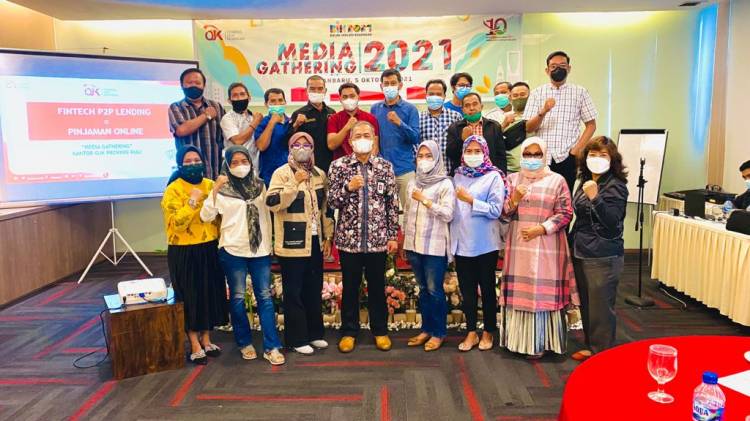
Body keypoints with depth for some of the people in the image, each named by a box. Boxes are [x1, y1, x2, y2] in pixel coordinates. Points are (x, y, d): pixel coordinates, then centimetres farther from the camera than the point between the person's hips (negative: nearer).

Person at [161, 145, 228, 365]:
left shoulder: (210, 185, 6)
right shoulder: (173, 190, -9)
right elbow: (177, 223, -19)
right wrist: (192, 201, -23)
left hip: (210, 249, 5)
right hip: (185, 252, -5)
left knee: (210, 293, 12)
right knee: (189, 297, 4)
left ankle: (206, 340, 28)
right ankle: (195, 346, 16)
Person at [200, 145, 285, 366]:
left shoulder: (260, 185, 8)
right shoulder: (222, 189, -2)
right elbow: (206, 216, -12)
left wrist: (269, 244, 12)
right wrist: (214, 190, -21)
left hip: (260, 249, 2)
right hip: (233, 250, -2)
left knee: (265, 296, 0)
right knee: (237, 298, 6)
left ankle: (271, 347, 5)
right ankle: (244, 343, 22)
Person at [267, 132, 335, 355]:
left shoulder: (319, 174, 10)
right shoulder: (282, 173, -7)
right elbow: (273, 203, -20)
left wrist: (328, 237, 12)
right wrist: (295, 182, -24)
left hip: (315, 242, 6)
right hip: (292, 243, -5)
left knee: (314, 290, 14)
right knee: (294, 292, 2)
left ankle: (314, 333, 27)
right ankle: (297, 338, 13)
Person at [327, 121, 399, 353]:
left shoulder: (385, 166, 2)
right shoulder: (339, 165, 0)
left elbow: (392, 203, 4)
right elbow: (331, 202, -3)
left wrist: (393, 236, 1)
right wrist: (348, 187, -20)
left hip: (378, 239, 1)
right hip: (349, 238, 0)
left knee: (377, 287, 11)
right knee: (350, 288, 10)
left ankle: (380, 331, 26)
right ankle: (349, 332, 24)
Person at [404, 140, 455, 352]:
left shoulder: (445, 184, -4)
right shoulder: (413, 184, 12)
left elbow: (448, 215, -12)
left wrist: (426, 200, -16)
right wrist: (405, 240, 15)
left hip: (435, 246, -5)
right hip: (414, 245, 5)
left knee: (435, 290, 0)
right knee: (423, 289, 13)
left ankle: (439, 332, 12)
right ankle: (426, 329, 23)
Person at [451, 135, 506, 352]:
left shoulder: (494, 177, -5)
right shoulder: (458, 175, 9)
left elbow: (496, 210, -13)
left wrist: (471, 200, -18)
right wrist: (452, 238, 9)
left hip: (485, 244, -4)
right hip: (462, 243, 4)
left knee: (487, 289, 9)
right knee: (467, 289, 10)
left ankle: (488, 332, 23)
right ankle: (471, 332, 22)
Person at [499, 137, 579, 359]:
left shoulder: (557, 180, 3)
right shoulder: (512, 179, 11)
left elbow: (565, 213, -2)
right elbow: (502, 211, 8)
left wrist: (541, 228, -13)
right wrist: (514, 199, -12)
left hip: (547, 246, -2)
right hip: (519, 245, 3)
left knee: (544, 291, -1)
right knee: (519, 290, 4)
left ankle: (539, 342, 8)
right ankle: (520, 338, 15)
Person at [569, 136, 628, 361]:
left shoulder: (615, 186, -12)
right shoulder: (585, 182, 10)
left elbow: (612, 221, -21)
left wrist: (594, 198, -32)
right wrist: (574, 243, 19)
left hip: (603, 257, -8)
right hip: (582, 253, 8)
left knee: (601, 308, 1)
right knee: (586, 304, 18)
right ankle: (591, 346, 33)